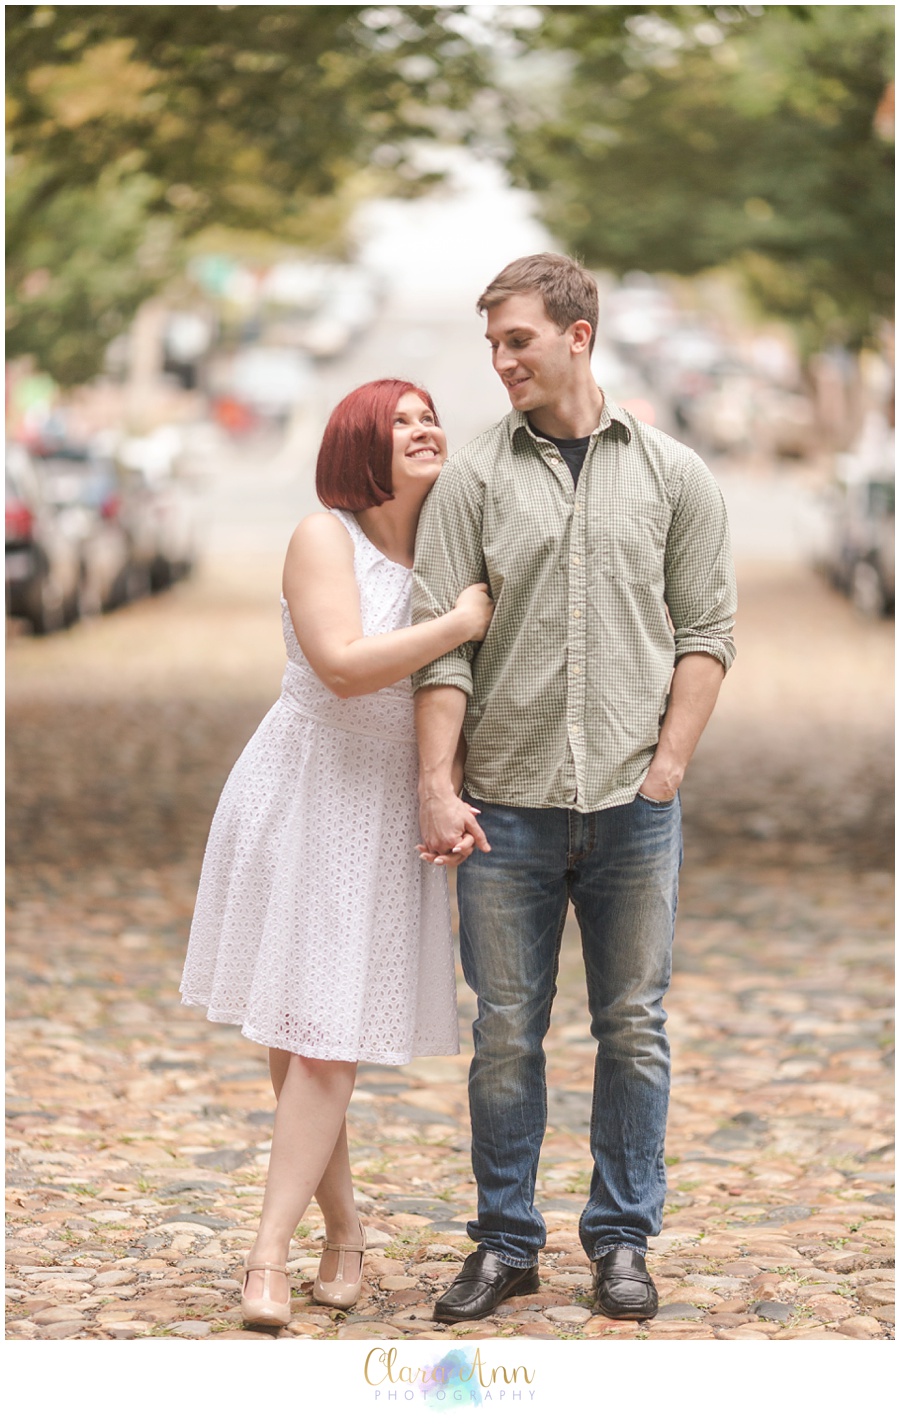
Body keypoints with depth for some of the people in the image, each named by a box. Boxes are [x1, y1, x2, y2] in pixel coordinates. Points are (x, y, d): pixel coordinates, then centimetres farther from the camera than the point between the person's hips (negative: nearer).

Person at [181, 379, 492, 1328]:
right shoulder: (324, 537, -10)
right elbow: (343, 666, -24)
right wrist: (461, 624, -21)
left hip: (387, 816, 3)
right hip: (300, 798, -3)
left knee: (332, 1034, -5)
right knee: (292, 1031, 1)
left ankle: (269, 1254, -5)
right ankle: (344, 1229, 17)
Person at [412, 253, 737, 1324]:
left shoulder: (672, 476, 6)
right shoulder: (472, 480, 4)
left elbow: (706, 630, 6)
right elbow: (439, 643, -1)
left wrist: (667, 764, -4)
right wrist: (436, 784, -10)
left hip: (633, 806, 0)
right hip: (507, 808, 0)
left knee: (632, 1027, 6)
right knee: (506, 1034, 4)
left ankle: (622, 1239, 17)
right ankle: (505, 1244, 15)